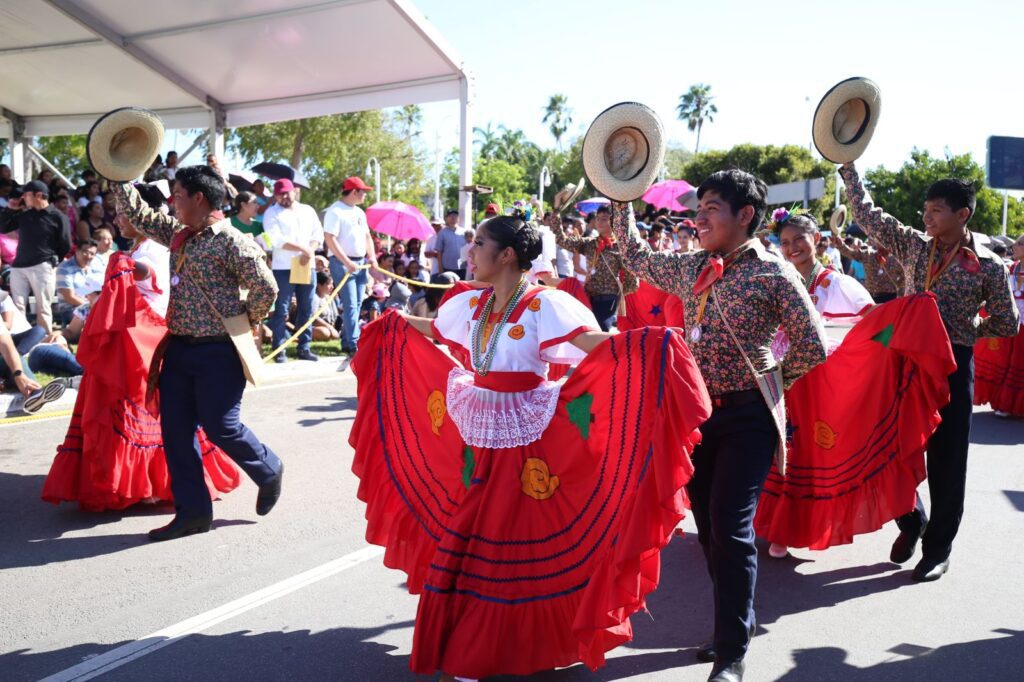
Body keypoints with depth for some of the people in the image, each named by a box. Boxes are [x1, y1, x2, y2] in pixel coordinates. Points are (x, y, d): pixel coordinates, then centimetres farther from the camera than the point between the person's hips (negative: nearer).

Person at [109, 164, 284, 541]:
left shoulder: (231, 241, -14)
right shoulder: (178, 234, 11)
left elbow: (266, 288, -17)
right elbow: (138, 214, 22)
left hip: (218, 351, -8)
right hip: (179, 347, 8)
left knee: (220, 427, -3)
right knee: (175, 429, 6)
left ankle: (269, 472, 26)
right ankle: (192, 511, 15)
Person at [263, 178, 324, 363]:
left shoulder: (307, 210, 15)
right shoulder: (272, 213, 2)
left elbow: (318, 234, 9)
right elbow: (277, 240, -11)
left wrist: (309, 253, -10)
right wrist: (304, 249, -14)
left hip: (307, 266, 4)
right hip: (283, 268, -4)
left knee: (306, 309, 6)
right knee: (281, 310, -3)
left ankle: (304, 348, 13)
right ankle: (279, 349, 0)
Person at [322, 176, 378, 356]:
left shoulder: (359, 212, 17)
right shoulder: (335, 211, -10)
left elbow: (367, 236, 23)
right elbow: (329, 239, -17)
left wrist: (372, 257, 7)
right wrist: (347, 262, -21)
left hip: (361, 263, 8)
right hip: (343, 263, -8)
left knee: (356, 306, 9)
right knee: (350, 306, -11)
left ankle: (346, 343, 16)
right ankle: (354, 345, -11)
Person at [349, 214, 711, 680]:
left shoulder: (544, 304, -14)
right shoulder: (470, 303, 6)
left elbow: (593, 341, -26)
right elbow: (431, 330, 26)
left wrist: (648, 341, -42)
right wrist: (393, 321, 38)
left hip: (526, 434, -6)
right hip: (479, 432, 6)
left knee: (522, 539, 3)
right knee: (467, 535, 11)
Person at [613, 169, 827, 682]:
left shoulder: (773, 273, -9)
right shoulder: (690, 268, 8)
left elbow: (813, 346, -9)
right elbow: (636, 257, 24)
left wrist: (770, 382, -1)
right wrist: (621, 200, 20)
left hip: (746, 416, -6)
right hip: (697, 410, 6)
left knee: (731, 528, -8)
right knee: (708, 526, 12)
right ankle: (735, 624, 31)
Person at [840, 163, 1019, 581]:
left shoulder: (989, 266, -4)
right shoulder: (913, 246, 4)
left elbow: (1007, 324, 2)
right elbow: (866, 213, 6)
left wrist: (959, 331, -3)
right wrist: (848, 166, 0)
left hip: (953, 365, -3)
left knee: (946, 460, 4)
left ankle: (938, 548, 19)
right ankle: (911, 523, 33)